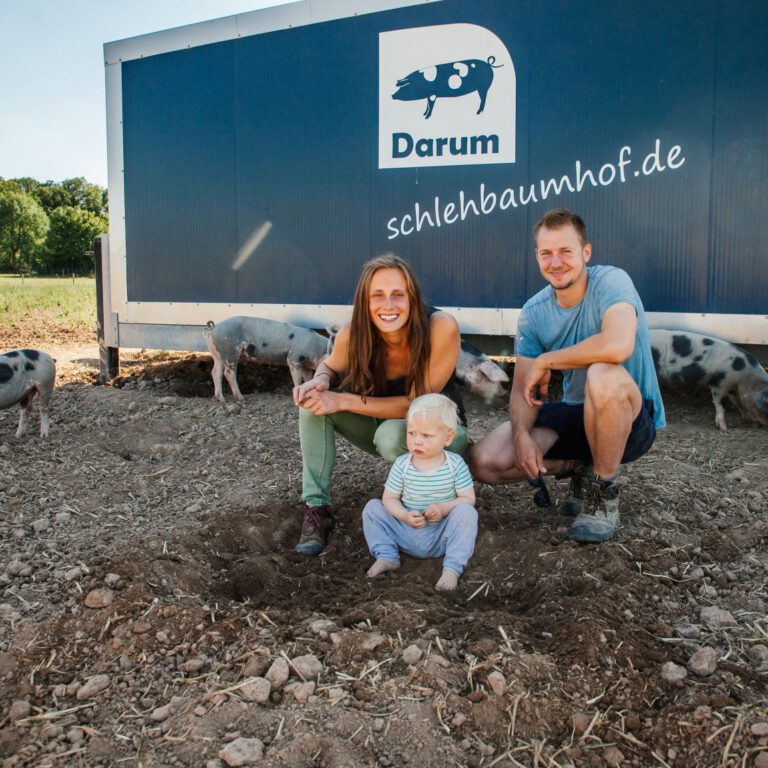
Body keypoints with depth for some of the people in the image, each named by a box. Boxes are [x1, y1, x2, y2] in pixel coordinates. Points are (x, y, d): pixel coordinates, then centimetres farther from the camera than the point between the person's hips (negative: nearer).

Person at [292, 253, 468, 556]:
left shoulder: (442, 327, -30)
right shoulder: (352, 335, -20)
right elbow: (330, 366, 3)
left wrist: (343, 401, -31)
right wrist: (320, 380, -22)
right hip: (385, 426, 4)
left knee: (392, 434, -36)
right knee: (313, 397, -16)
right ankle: (316, 508, -12)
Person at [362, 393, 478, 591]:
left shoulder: (456, 465, -9)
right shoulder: (402, 464, -6)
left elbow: (468, 499, -7)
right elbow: (390, 499, -3)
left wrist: (444, 508, -25)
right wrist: (405, 516, -23)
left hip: (441, 536, -2)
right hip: (407, 535, 2)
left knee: (466, 512, -28)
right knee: (372, 508, -9)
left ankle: (452, 568, -25)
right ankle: (386, 556, -10)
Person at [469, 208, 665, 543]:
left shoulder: (611, 281, -19)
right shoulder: (533, 312, -3)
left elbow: (618, 345, -40)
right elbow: (522, 390, -1)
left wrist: (544, 361, -25)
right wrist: (521, 435, -23)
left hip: (632, 418, -5)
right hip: (574, 414, 5)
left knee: (602, 375, -40)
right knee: (484, 461, -13)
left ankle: (604, 491, -16)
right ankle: (580, 468, 11)